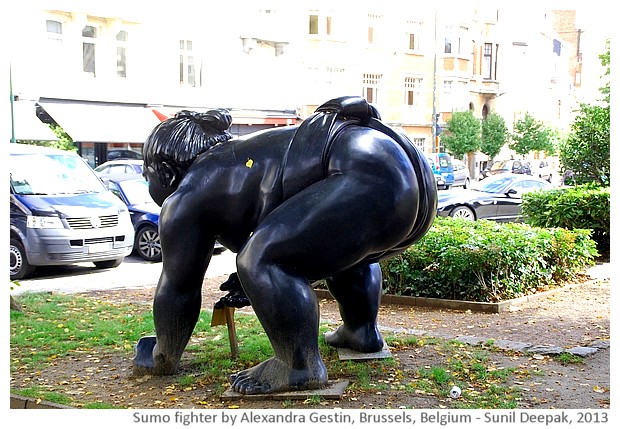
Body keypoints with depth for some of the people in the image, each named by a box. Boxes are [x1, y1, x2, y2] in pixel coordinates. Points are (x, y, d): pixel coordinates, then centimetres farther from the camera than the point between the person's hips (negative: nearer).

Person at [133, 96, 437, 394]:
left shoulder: (186, 198, 7)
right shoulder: (237, 157, 32)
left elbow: (177, 287, 11)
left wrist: (163, 360, 25)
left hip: (369, 179, -10)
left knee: (259, 261, -10)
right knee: (338, 248, 35)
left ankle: (301, 367, -6)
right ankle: (363, 332, 28)